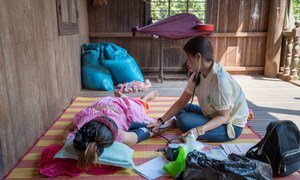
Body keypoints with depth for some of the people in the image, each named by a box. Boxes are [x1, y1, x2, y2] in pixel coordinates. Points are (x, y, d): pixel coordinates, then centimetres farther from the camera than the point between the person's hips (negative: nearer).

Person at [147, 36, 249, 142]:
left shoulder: (220, 80, -30)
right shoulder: (197, 75, -6)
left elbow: (224, 117, -24)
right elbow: (181, 102, -3)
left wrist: (199, 130, -37)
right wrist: (161, 121, -9)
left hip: (232, 125, -8)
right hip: (213, 115, 8)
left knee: (184, 121, -24)